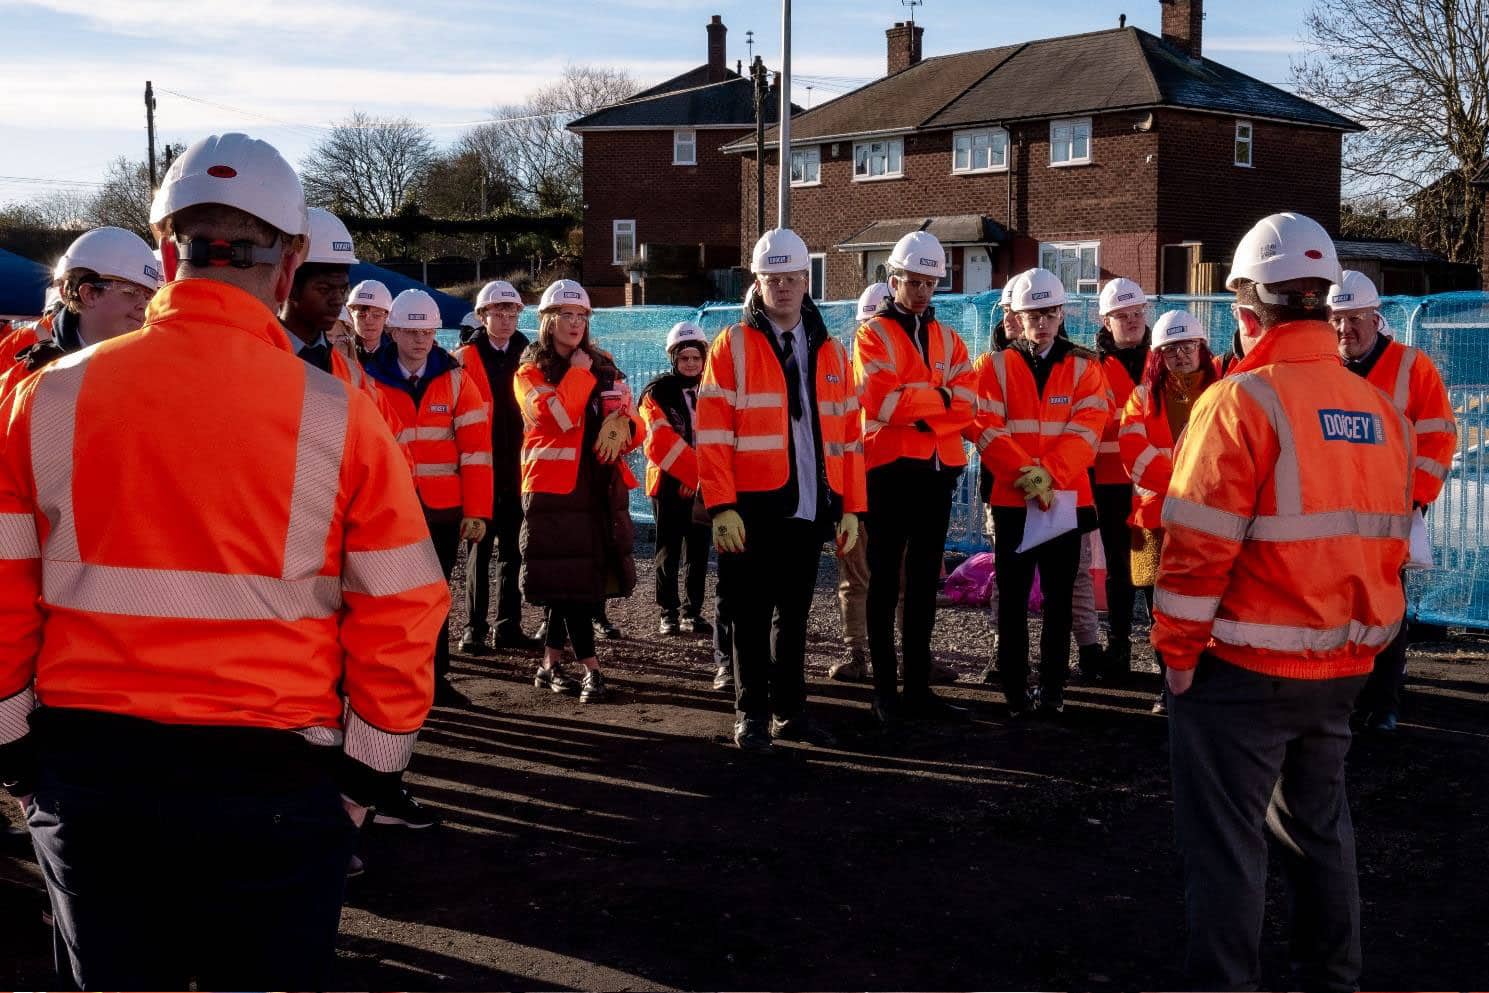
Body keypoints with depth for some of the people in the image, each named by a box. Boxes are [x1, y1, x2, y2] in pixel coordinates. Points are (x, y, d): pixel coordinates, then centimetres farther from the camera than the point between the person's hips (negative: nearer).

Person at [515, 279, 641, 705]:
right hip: (553, 488, -4)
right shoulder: (530, 373, 1)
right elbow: (556, 415, -18)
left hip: (601, 488, 4)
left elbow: (633, 427, 15)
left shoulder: (605, 369, 15)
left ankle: (551, 665, 19)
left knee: (573, 584, 7)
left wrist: (625, 428, -8)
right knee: (570, 581, -9)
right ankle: (591, 669, -7)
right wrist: (579, 372, -8)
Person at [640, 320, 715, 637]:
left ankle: (692, 612, 15)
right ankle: (668, 614, 9)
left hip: (703, 487, 4)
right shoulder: (657, 393, -5)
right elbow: (660, 443, -14)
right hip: (668, 484, -4)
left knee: (698, 552, 7)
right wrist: (697, 471, -18)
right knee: (669, 553, 2)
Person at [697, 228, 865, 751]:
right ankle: (751, 713, 15)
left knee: (794, 613, 12)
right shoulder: (733, 346, -2)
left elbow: (848, 435, 12)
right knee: (752, 614, 4)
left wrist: (850, 506, 7)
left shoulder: (830, 352, 12)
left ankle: (789, 709, 21)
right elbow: (712, 433, -8)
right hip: (753, 508, -4)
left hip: (809, 508, 4)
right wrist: (721, 506, -15)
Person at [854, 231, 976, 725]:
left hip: (938, 470, 5)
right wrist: (936, 396, -9)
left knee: (924, 581, 9)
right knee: (886, 581, 1)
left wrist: (912, 408, -14)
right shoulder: (873, 336, -2)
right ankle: (885, 690, 6)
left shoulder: (948, 339, 13)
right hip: (890, 470, -5)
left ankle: (918, 686, 16)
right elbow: (880, 401, -18)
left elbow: (964, 406, 0)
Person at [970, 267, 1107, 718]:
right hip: (1011, 499, 0)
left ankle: (1052, 690, 9)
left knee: (1059, 597, 3)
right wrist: (1024, 472, -18)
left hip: (1067, 499, 0)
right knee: (1013, 596, 3)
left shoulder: (1083, 367, 6)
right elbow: (988, 429, -5)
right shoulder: (997, 366, 5)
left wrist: (1049, 473, -19)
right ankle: (1015, 689, 9)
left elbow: (1086, 431, -5)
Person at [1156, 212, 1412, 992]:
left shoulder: (1244, 399, -16)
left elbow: (1198, 545, -18)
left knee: (1226, 841, 5)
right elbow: (1389, 543, 11)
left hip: (1246, 667, -7)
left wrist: (1178, 648, -8)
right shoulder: (1380, 410, 4)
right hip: (1342, 666, 7)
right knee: (1319, 826, 21)